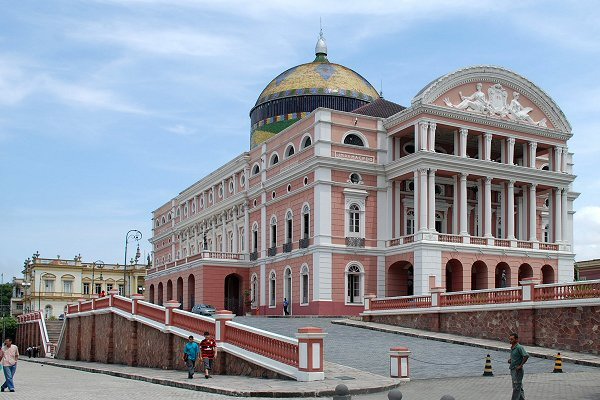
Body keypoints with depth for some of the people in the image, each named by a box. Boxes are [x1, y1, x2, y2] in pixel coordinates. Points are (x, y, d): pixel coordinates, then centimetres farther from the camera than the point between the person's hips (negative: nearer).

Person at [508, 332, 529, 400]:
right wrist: (510, 360, 10)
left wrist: (520, 365, -22)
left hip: (517, 370, -9)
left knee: (516, 388, -5)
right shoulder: (512, 348, 11)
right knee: (519, 387, 16)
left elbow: (526, 356, -26)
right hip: (512, 369, 9)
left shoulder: (519, 347, -17)